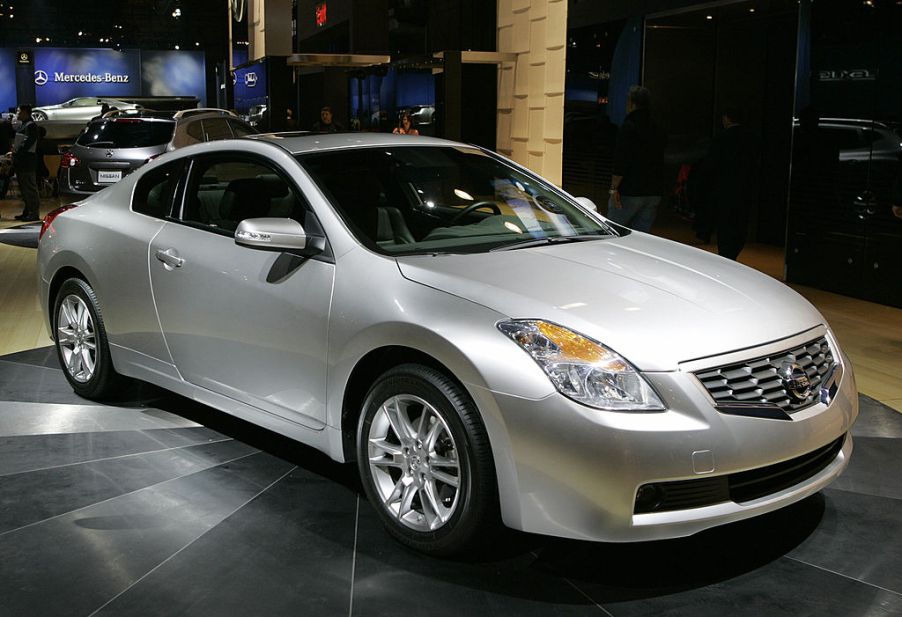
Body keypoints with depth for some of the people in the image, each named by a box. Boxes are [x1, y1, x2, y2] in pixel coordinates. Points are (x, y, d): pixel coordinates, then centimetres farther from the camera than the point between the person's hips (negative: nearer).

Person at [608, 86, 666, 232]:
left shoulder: (629, 127, -11)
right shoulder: (657, 130, 13)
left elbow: (620, 162, -17)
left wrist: (614, 188, -16)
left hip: (629, 192, -7)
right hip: (654, 193, 7)